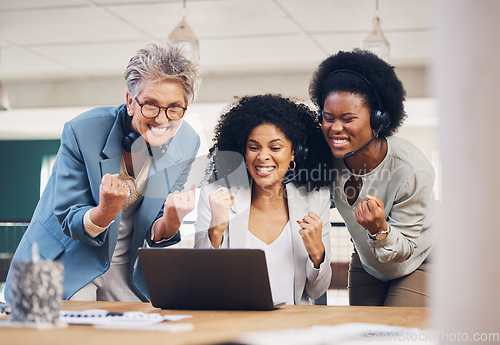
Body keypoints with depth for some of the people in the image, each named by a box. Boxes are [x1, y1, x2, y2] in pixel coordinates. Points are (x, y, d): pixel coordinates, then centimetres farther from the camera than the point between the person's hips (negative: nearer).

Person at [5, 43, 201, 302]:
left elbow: (155, 236, -6)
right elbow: (68, 221, -17)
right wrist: (106, 212, -40)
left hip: (128, 274, 4)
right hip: (68, 267, -3)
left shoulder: (187, 144, -11)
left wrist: (171, 221, -31)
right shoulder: (82, 132, -23)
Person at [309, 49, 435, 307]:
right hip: (367, 264, 5)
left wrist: (380, 230, -45)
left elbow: (405, 249, -25)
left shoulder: (413, 171, -35)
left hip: (419, 263, -4)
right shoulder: (330, 156, -22)